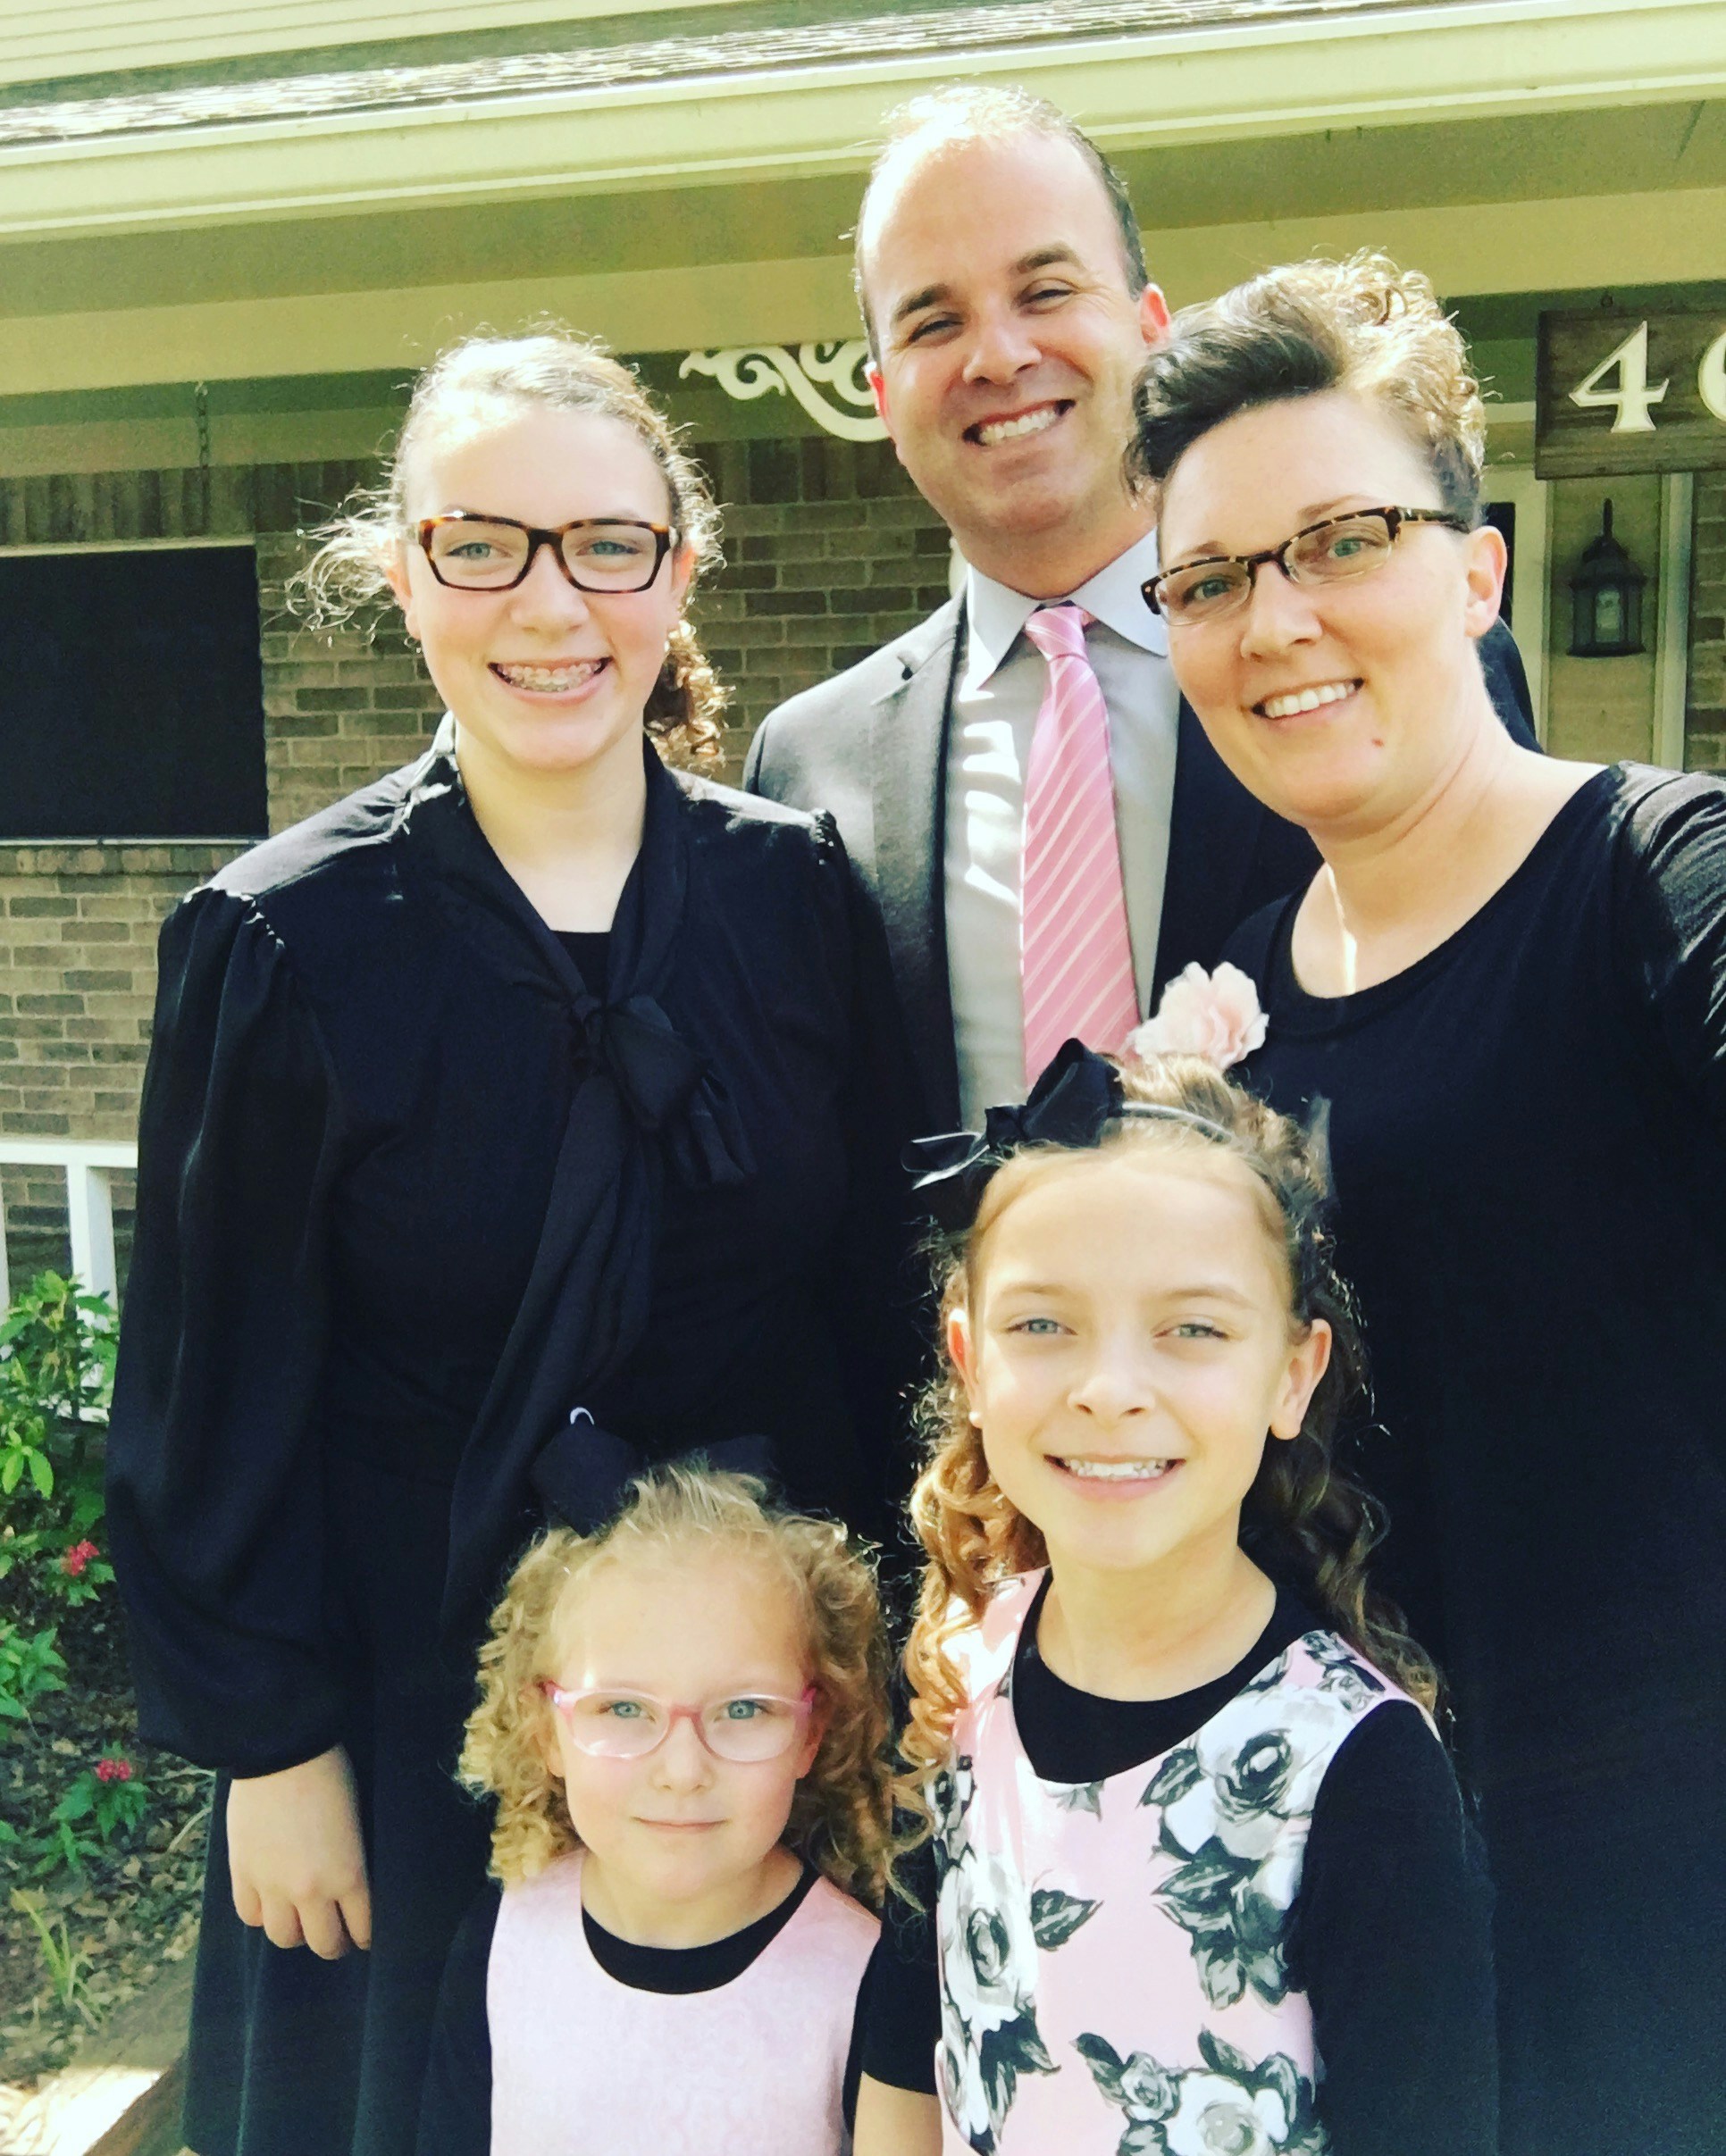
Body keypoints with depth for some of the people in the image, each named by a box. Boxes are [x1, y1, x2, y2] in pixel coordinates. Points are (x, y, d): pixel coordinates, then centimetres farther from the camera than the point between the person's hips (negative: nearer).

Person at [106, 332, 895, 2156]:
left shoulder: (795, 891, -4)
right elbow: (215, 1392, -6)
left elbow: (873, 1298, 1)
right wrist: (268, 1745, -6)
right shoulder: (286, 940, -10)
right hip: (425, 1710, -2)